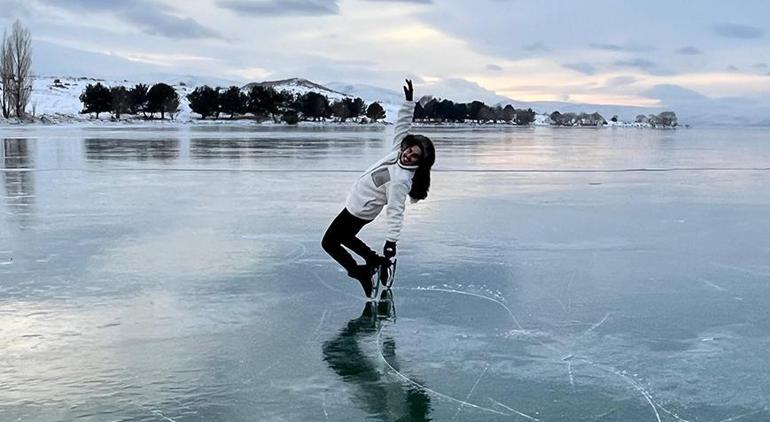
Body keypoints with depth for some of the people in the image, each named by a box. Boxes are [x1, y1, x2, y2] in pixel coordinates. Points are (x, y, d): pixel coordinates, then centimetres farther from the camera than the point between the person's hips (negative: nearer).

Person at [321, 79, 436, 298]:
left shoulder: (400, 181, -32)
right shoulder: (398, 151, -11)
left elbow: (395, 212, -33)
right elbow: (403, 126, -2)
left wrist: (391, 241, -35)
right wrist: (409, 101, -11)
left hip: (357, 213, -9)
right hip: (355, 206, 9)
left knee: (329, 243, 5)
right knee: (344, 237, 29)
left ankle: (359, 272, 10)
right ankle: (374, 260, 35)